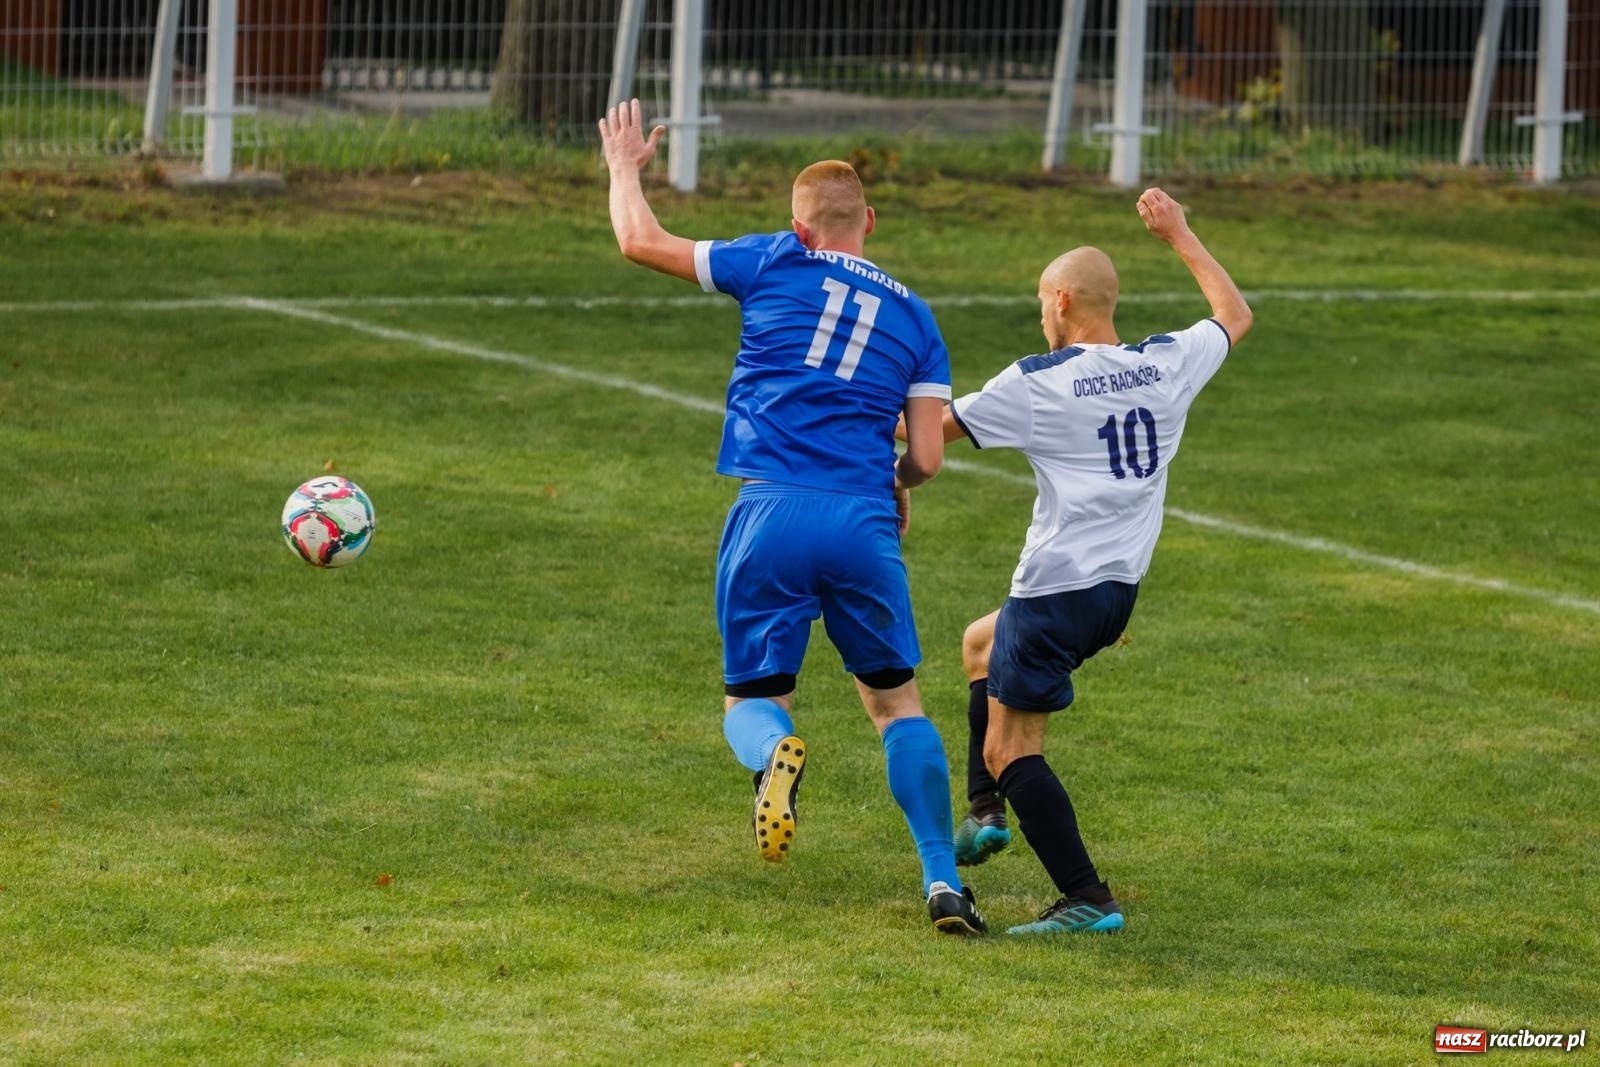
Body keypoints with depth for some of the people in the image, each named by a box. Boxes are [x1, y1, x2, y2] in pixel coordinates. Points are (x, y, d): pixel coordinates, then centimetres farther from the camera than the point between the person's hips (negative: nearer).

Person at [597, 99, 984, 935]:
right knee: (896, 701, 17)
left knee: (751, 698, 11)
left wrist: (624, 167, 34)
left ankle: (774, 751, -27)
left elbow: (640, 241, 15)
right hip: (866, 522, 1)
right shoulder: (913, 316, 15)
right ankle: (943, 880, 6)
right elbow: (926, 459, 10)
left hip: (772, 516, -1)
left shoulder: (778, 266, 10)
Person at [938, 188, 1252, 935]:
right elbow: (1235, 317, 25)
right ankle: (987, 813, 27)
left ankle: (1087, 899, -10)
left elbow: (933, 427, 0)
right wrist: (1179, 236, 32)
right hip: (1121, 588, 8)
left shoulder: (1037, 383, -11)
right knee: (981, 646, 31)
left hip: (1059, 586, -8)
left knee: (1010, 748, -2)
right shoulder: (1168, 363, 3)